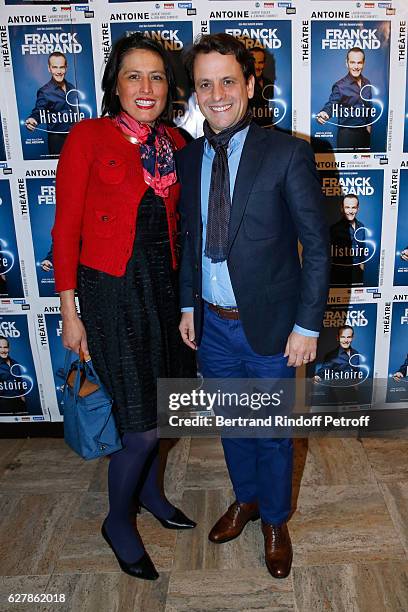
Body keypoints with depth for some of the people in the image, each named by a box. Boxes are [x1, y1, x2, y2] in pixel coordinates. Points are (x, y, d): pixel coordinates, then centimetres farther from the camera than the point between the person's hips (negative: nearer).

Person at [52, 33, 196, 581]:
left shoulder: (174, 143, 8)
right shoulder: (88, 137, -7)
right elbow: (65, 228, -8)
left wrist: (183, 291, 8)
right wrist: (69, 313, -9)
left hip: (163, 283, 6)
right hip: (112, 289, -5)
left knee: (155, 406, 18)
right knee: (143, 424, -1)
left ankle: (150, 491, 44)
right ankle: (117, 522, 27)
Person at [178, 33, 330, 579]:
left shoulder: (287, 153, -12)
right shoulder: (187, 159, 3)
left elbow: (317, 245, -11)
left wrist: (307, 325, -12)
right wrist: (188, 305, 9)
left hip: (269, 325, -4)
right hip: (212, 325, 4)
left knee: (272, 432, 14)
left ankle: (275, 522, 40)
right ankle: (245, 499, 48)